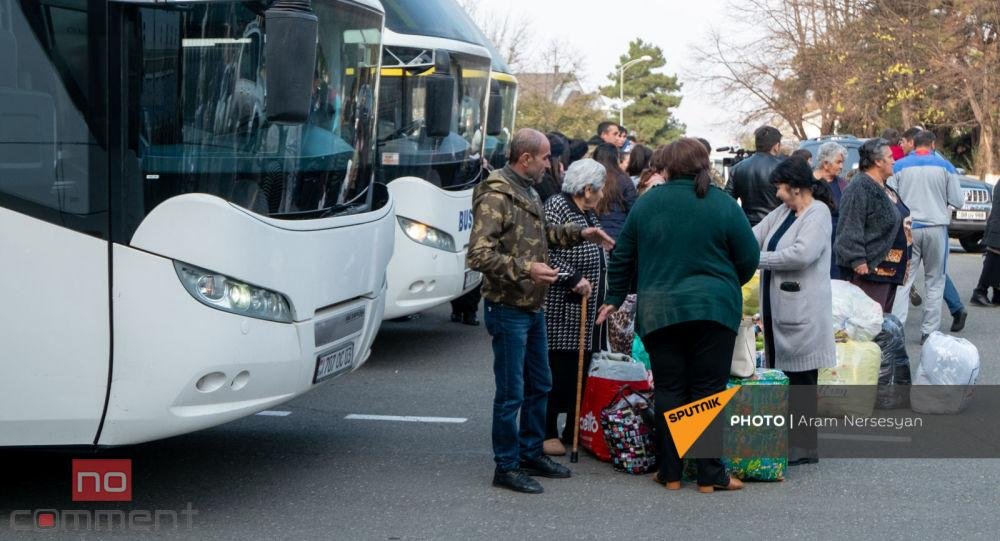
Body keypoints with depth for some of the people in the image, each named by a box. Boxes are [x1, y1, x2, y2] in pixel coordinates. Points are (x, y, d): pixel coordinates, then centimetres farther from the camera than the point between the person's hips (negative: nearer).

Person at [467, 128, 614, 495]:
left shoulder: (528, 193, 12)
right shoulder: (494, 198, -19)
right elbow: (478, 255, -26)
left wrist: (580, 233, 20)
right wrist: (525, 268, -31)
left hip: (533, 308, 10)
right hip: (507, 309, -10)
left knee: (539, 385, 18)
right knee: (511, 393, -2)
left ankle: (531, 454, 31)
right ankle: (506, 467, 8)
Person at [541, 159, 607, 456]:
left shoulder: (588, 213, 18)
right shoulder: (557, 207, -11)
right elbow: (546, 251, -21)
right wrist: (574, 279, -20)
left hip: (587, 308, 9)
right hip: (562, 308, -9)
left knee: (581, 366, 10)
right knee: (557, 367, -6)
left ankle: (573, 429, 18)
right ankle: (547, 432, 0)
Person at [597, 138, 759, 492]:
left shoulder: (647, 203, 4)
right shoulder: (722, 204, -3)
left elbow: (623, 257, 11)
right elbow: (749, 257, 0)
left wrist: (615, 298, 24)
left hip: (659, 311, 2)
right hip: (713, 310, -1)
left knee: (669, 391, 8)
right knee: (708, 391, 3)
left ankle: (670, 473, 10)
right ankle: (710, 475, 5)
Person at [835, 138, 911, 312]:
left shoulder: (885, 188, 19)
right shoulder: (859, 188, -14)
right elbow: (851, 228, -21)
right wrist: (857, 260, -25)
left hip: (890, 268, 11)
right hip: (869, 268, -11)